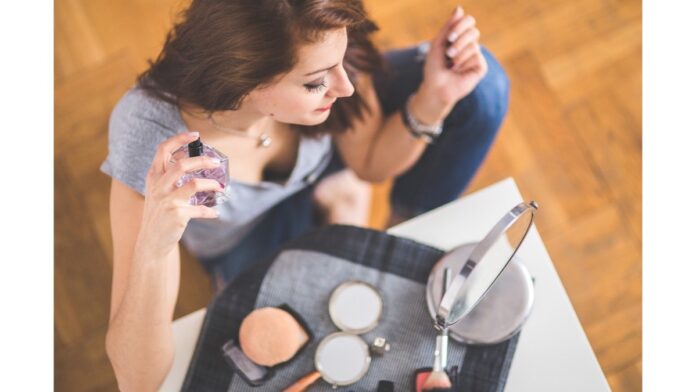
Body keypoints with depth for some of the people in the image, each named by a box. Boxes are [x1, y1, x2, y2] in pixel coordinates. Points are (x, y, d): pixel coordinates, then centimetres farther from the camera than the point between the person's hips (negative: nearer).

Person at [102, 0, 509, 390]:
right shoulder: (152, 139, -41)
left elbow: (371, 163, -12)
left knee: (480, 86, -14)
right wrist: (153, 247, -56)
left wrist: (435, 97, -31)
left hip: (320, 158, 3)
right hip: (245, 238, -2)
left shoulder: (318, 52, -33)